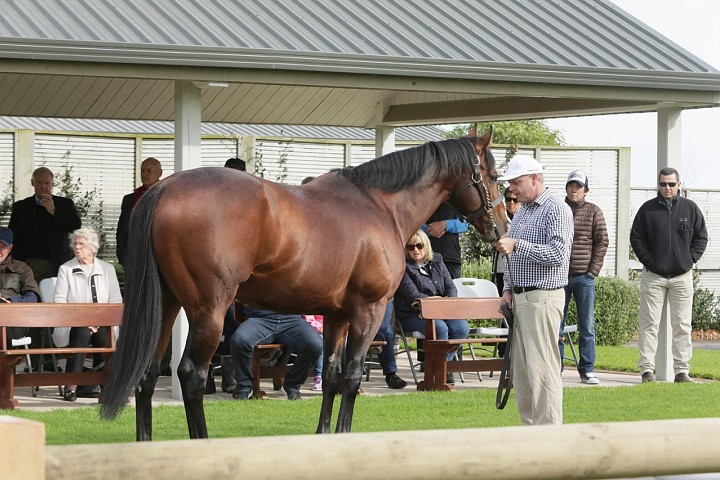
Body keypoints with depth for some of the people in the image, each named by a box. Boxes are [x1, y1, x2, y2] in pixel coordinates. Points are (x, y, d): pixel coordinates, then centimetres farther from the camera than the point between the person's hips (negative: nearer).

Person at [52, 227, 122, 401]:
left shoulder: (107, 269, 13)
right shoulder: (66, 269, 8)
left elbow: (116, 301, 6)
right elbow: (59, 301, 0)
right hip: (73, 323, -1)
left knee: (105, 335, -33)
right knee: (82, 332, -35)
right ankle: (71, 385, -36)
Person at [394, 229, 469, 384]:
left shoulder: (436, 261, 14)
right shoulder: (404, 267, -5)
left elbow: (450, 287, 12)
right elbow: (413, 295, -13)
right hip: (412, 316, -5)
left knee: (462, 327, -22)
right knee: (440, 328, -33)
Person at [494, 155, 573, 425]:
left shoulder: (557, 210, -9)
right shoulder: (521, 212, 18)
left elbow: (557, 254, -20)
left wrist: (516, 245, -22)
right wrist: (508, 290, 13)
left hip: (543, 298, -9)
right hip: (520, 299, 9)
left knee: (542, 369, -12)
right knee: (521, 370, 9)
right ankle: (530, 427, 13)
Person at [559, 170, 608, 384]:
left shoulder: (593, 212, 5)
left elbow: (602, 241, 3)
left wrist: (593, 269, -4)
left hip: (584, 277, 0)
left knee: (587, 325, 2)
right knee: (556, 324, 3)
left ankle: (587, 369, 7)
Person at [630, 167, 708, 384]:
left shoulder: (690, 208, 5)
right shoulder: (647, 209, 2)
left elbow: (701, 237, 10)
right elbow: (636, 237, 5)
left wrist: (690, 259, -1)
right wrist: (648, 260, -4)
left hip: (682, 276, 1)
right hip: (653, 276, -1)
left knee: (682, 325, 2)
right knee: (649, 324, -2)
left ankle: (682, 370, 7)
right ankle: (647, 369, 0)